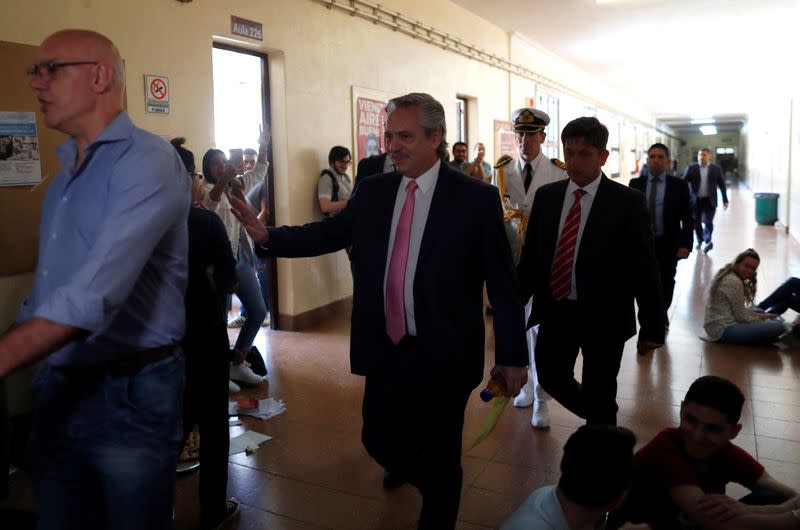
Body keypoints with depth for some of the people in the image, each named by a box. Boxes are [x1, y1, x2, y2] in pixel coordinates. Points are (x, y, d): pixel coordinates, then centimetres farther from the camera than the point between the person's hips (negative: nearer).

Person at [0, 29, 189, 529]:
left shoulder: (148, 161, -16)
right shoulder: (65, 175, 14)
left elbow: (97, 290, -28)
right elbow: (49, 288, 15)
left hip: (129, 393, -8)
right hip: (59, 390, 8)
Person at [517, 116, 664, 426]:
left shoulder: (628, 202, -9)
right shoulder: (546, 196, 3)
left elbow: (645, 268, -8)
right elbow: (530, 255, 8)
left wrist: (652, 327, -8)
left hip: (603, 317, -4)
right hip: (555, 310, 4)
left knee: (599, 397, 8)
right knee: (550, 377, 17)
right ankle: (598, 418, 45)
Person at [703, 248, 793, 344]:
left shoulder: (726, 275, 12)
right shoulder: (734, 282, -17)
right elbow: (741, 317, -13)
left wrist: (761, 315, 8)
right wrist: (760, 318, 1)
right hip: (724, 329, -11)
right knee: (778, 327, -19)